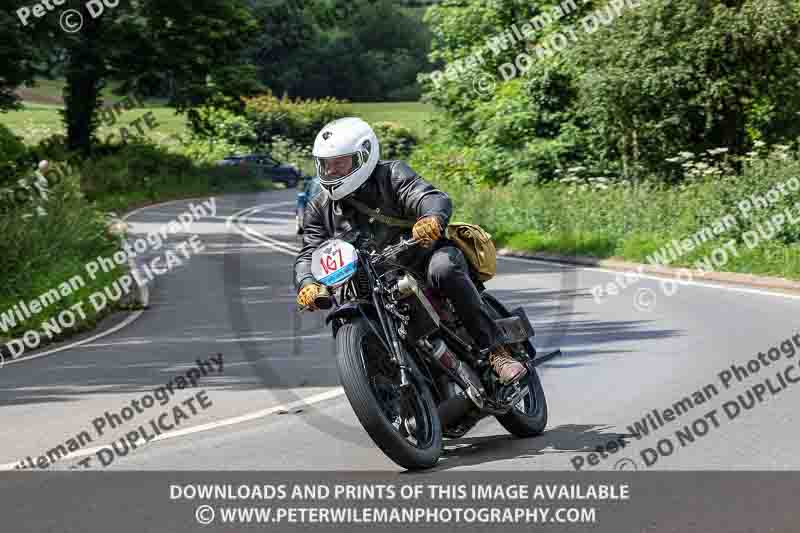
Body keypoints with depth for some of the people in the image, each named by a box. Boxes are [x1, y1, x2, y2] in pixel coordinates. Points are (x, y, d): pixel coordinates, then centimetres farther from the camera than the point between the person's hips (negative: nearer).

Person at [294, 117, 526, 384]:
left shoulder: (391, 174, -6)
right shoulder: (319, 209, 6)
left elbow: (435, 198, -22)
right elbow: (309, 255, -2)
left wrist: (432, 218, -48)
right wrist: (308, 284, -26)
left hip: (424, 255, -5)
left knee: (444, 268, -36)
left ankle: (495, 351, -32)